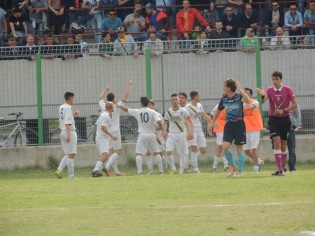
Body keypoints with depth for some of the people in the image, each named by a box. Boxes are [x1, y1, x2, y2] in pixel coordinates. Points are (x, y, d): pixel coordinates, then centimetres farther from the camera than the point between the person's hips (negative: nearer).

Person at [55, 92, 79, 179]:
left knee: (67, 155, 14)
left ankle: (59, 170, -2)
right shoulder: (68, 108, -13)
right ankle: (71, 175, -5)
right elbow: (67, 123, -21)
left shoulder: (61, 107, 13)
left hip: (62, 132, 9)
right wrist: (68, 135, -25)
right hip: (70, 132, -9)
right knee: (71, 154, -5)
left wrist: (73, 115, 20)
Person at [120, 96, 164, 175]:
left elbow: (126, 109, 12)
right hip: (151, 134, 1)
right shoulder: (153, 112, -3)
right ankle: (161, 171, 6)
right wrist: (160, 128, 7)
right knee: (156, 153, 11)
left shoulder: (137, 112, 0)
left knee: (138, 154, 2)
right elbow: (159, 122, -15)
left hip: (142, 135, -1)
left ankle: (140, 171, -12)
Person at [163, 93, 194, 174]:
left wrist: (191, 133, -18)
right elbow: (165, 122, 18)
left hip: (181, 134, -2)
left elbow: (190, 122, -5)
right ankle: (173, 168, 2)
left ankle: (181, 171, 13)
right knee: (168, 152, -15)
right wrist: (164, 131, 0)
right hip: (171, 134, 2)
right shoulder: (168, 111, 6)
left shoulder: (183, 111, -4)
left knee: (182, 154, 2)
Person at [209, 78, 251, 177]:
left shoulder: (239, 97, -13)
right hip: (229, 125, 4)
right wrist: (212, 123, 21)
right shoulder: (224, 99, 1)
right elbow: (218, 111, 17)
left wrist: (240, 89, -32)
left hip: (239, 124, -4)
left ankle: (239, 171, 11)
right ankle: (232, 166, 12)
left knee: (239, 148, 1)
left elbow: (248, 101, -36)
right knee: (225, 147, -10)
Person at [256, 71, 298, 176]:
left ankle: (282, 167, 23)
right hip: (273, 119, -1)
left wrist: (283, 110, -15)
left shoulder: (287, 89, -4)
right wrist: (263, 96, -40)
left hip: (285, 119, 1)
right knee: (276, 141, -15)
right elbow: (263, 101, -18)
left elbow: (294, 104, -2)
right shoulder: (270, 90, -2)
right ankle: (280, 170, -19)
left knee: (283, 145, 6)